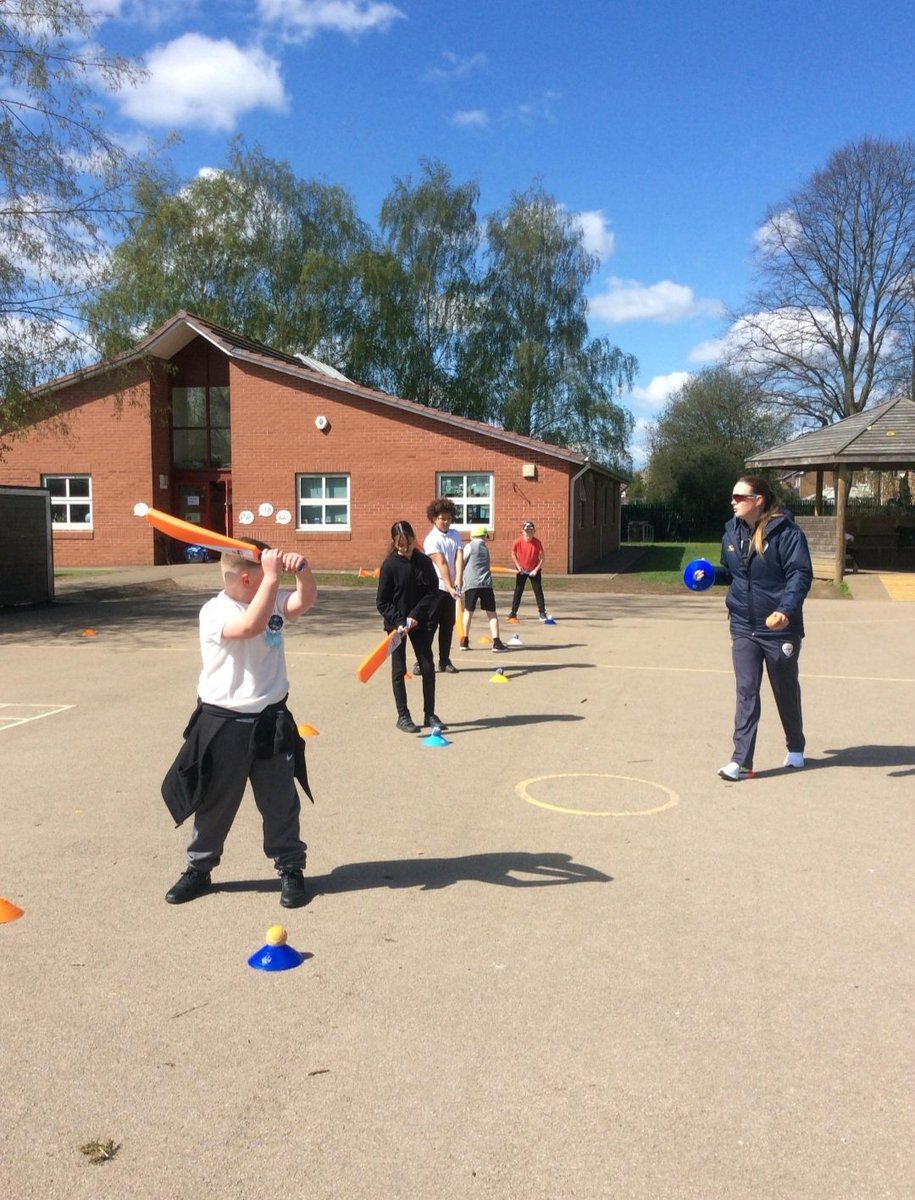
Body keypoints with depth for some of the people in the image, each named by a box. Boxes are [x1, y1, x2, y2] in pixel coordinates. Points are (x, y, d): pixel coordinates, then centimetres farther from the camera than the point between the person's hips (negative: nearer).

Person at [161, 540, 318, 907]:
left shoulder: (272, 600, 4)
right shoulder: (214, 611, -16)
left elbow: (305, 600, -10)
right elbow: (250, 625, -33)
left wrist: (302, 569, -29)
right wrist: (272, 578, -34)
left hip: (271, 722, 4)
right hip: (223, 725, -4)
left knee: (281, 803, 12)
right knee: (214, 804, 13)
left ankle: (291, 869, 27)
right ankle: (199, 869, 32)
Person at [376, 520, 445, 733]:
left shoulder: (424, 561, -3)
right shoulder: (390, 565, -10)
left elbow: (433, 592, -4)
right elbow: (382, 602, -8)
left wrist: (416, 614, -14)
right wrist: (398, 621, -18)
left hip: (419, 621, 3)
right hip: (396, 623, -2)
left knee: (428, 668, 4)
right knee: (399, 670, 4)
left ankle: (429, 714, 17)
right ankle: (403, 716, 13)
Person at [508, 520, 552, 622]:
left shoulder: (538, 543, -17)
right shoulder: (518, 542, -15)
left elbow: (541, 558, -12)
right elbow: (513, 554, 2)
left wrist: (536, 569, -18)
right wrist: (518, 566, -6)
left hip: (534, 570, -1)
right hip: (522, 570, 1)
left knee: (538, 591, 0)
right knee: (518, 591, 4)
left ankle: (542, 613, 6)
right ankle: (513, 613, 11)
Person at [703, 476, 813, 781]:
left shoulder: (786, 532, -14)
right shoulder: (732, 532, 5)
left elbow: (801, 575, -19)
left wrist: (786, 609, -33)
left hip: (780, 628, -4)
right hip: (743, 628, 4)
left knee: (786, 691, 15)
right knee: (746, 692, 0)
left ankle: (795, 748, 38)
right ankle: (741, 760, 1)